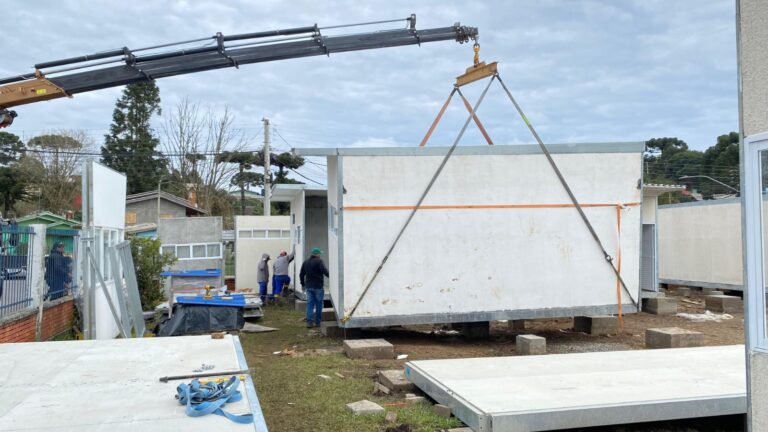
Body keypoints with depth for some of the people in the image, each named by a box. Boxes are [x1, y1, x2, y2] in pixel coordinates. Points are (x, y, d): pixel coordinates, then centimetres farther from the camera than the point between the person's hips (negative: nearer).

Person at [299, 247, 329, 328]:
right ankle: (317, 322, 8)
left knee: (310, 303, 5)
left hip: (308, 286, 5)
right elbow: (325, 271, -20)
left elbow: (301, 274, 17)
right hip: (318, 286, -5)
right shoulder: (319, 261, -9)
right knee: (318, 304, 5)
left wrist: (303, 284, 26)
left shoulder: (306, 262, 12)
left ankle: (309, 321, -5)